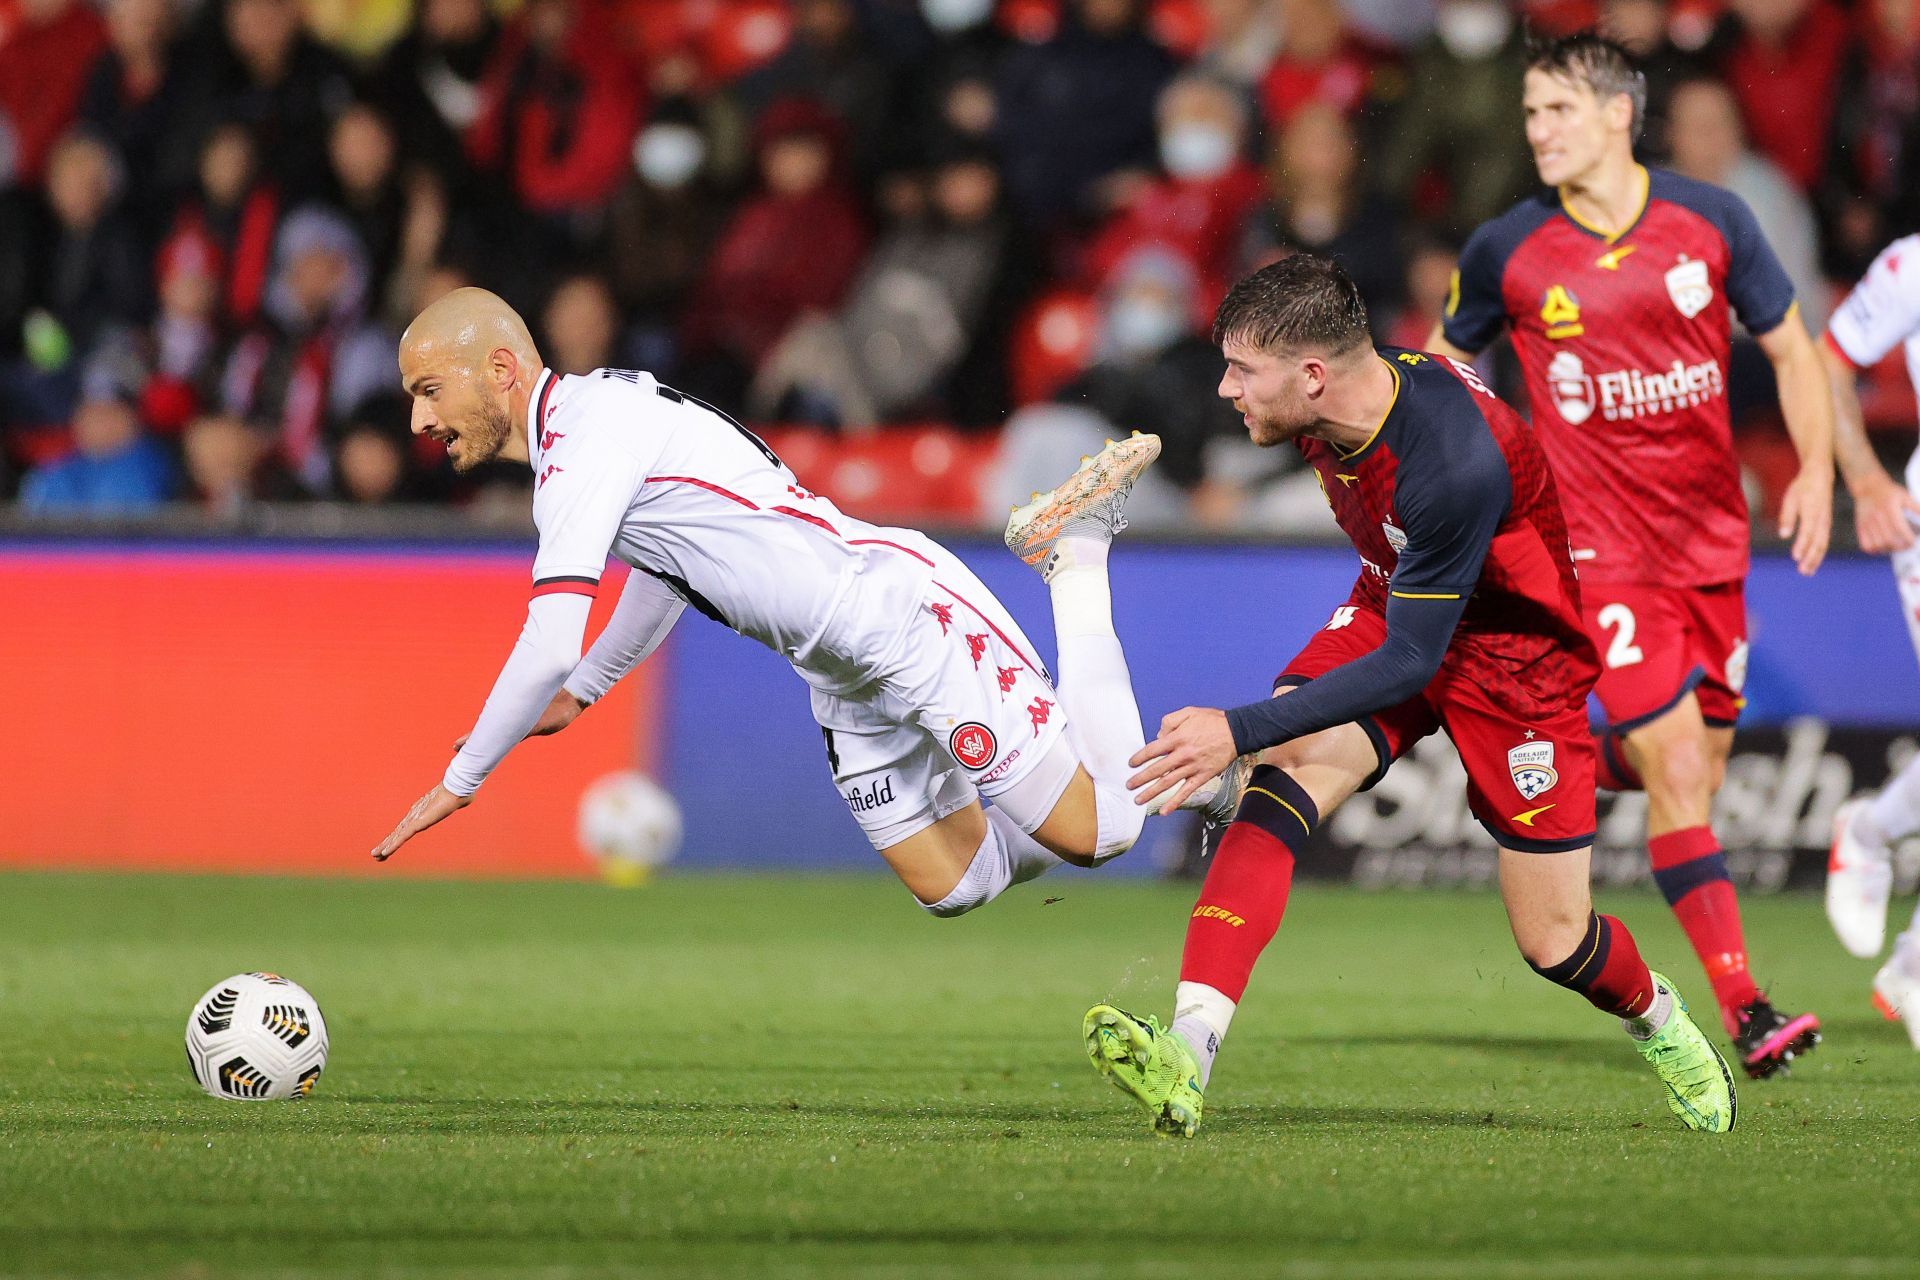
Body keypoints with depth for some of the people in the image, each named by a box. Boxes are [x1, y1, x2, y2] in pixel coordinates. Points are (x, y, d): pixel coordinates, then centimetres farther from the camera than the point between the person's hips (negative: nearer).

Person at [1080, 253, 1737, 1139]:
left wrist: (1240, 729, -36)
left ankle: (1659, 1022, 39)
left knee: (1553, 942, 1)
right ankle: (1187, 1054, -36)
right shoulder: (1338, 408, -14)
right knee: (1284, 774, -24)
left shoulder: (1455, 466, -38)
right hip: (1396, 610, 6)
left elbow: (1411, 662, -32)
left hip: (1513, 656, -6)